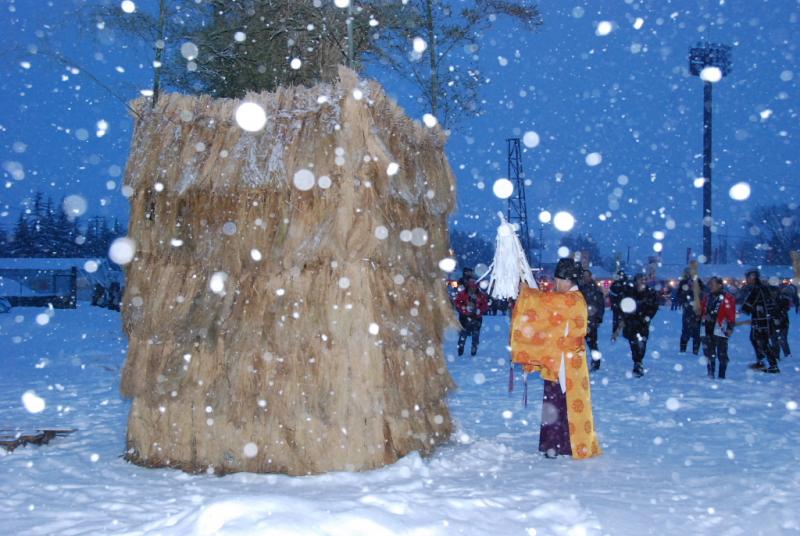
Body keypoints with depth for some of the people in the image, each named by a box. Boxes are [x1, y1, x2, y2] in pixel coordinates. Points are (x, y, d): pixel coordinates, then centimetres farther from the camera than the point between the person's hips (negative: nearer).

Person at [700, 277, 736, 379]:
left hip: (720, 329, -7)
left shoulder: (727, 298, -7)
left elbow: (731, 314, -11)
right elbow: (702, 311, 25)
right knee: (709, 352, 11)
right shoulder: (708, 297, 14)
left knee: (721, 353, -3)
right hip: (708, 329, 7)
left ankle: (721, 376, 2)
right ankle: (710, 374, 20)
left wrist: (730, 327, -15)